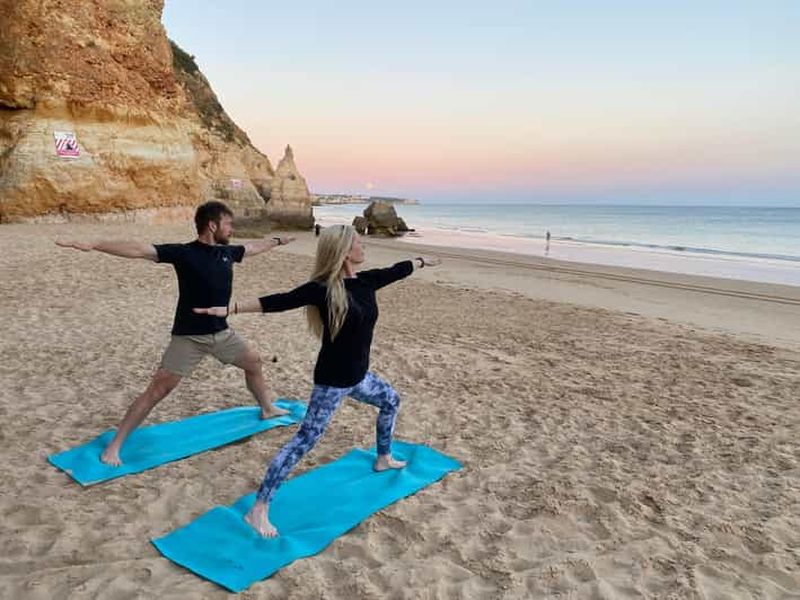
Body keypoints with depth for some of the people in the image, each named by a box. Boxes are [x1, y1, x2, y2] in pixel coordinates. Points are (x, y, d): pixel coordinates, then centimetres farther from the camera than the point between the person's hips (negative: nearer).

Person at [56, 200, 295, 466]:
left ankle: (267, 409, 47)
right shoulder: (184, 253, -15)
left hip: (221, 332, 7)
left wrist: (277, 240, 40)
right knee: (157, 390, -8)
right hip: (189, 337, -7)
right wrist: (93, 245, -34)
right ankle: (114, 446, 4)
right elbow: (138, 250, -24)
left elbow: (253, 247, 24)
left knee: (254, 362, 21)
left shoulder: (227, 252, 3)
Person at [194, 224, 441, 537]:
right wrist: (230, 308, -40)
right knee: (304, 440, -8)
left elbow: (397, 270, 17)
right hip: (332, 381, -8)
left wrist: (422, 261, 36)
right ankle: (258, 510, -1)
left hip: (358, 375, 9)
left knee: (391, 400, 29)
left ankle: (383, 458, 53)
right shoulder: (323, 288, -22)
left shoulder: (367, 280, -1)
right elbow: (280, 301, -30)